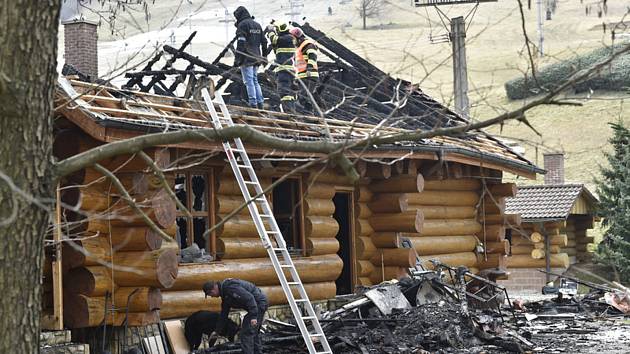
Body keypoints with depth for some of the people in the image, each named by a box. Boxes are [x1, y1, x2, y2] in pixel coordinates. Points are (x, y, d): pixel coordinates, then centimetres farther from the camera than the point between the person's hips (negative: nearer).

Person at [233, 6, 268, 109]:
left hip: (246, 58, -8)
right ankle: (260, 103, 11)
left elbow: (241, 44, -15)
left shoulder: (242, 24, -8)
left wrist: (237, 59, -15)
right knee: (255, 80, 14)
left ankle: (253, 103, -12)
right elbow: (264, 41, 19)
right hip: (256, 58, 8)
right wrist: (264, 56, 25)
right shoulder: (257, 25, 18)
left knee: (249, 81, -7)